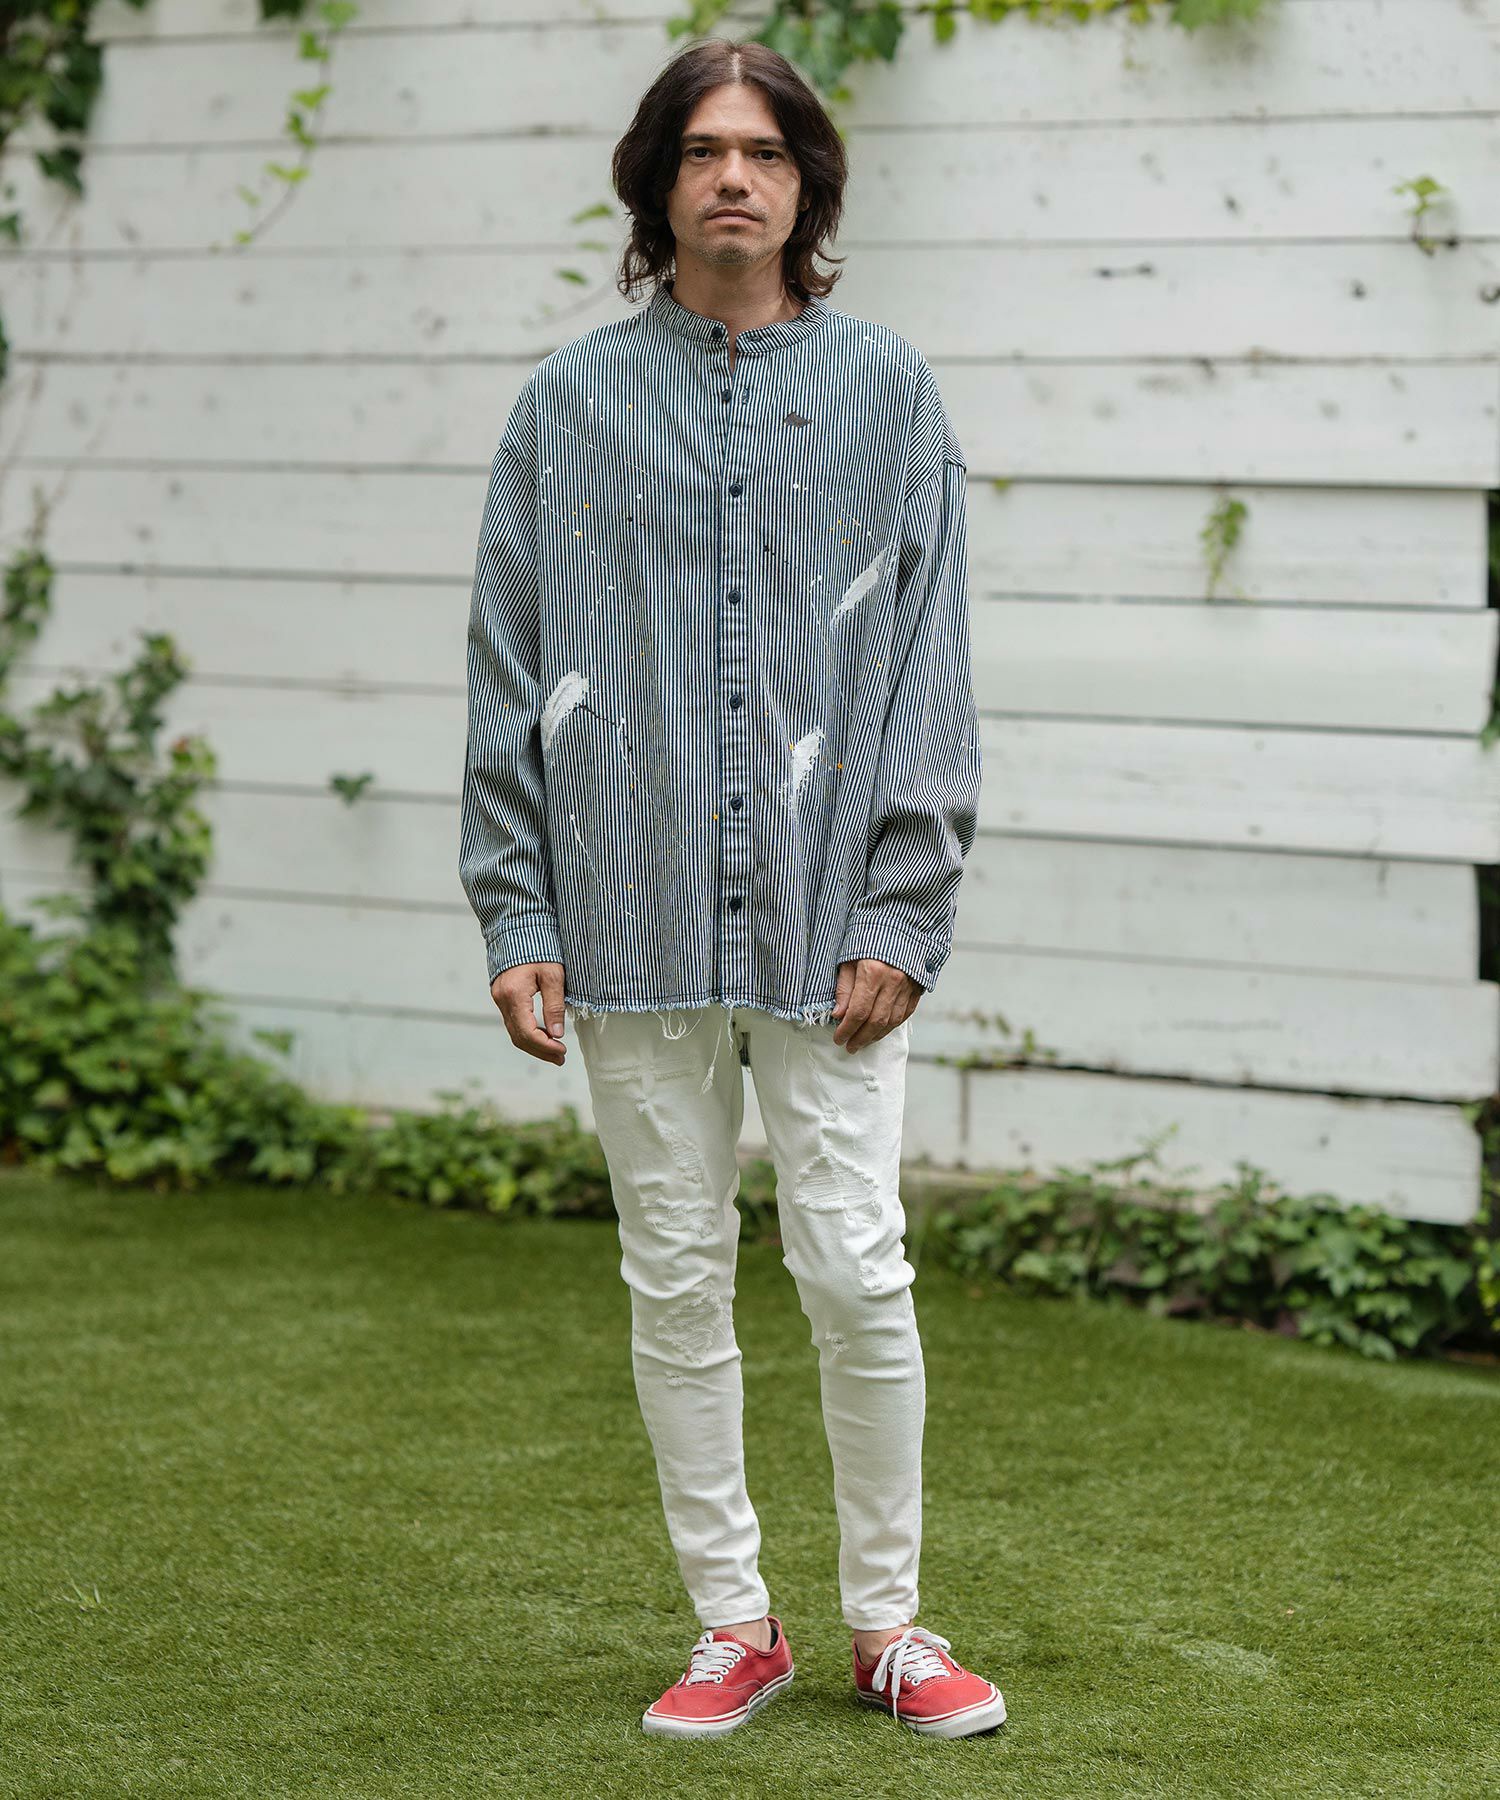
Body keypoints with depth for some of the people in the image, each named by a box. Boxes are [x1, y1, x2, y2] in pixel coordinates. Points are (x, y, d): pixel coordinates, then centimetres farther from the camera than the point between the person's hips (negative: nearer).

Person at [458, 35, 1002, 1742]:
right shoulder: (571, 403, 6)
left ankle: (887, 1621, 14)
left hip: (826, 914, -1)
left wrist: (904, 909, -5)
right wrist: (515, 913, 0)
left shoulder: (884, 389, 5)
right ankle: (730, 1624, 19)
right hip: (636, 917, 1)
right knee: (676, 1281, 7)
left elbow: (929, 658, 2)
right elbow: (511, 669, 7)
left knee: (855, 1269, -2)